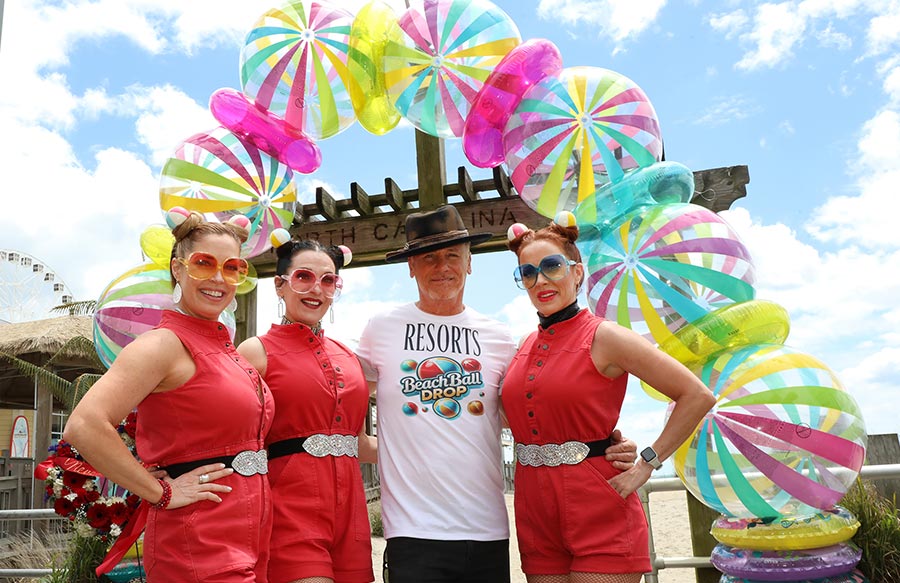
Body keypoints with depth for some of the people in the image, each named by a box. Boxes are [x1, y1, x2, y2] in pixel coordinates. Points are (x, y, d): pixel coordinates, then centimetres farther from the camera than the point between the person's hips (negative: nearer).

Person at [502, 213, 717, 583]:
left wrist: (645, 466, -12)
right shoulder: (527, 346, 9)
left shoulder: (603, 337, -9)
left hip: (600, 513, -6)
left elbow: (698, 396, -11)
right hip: (536, 517, 6)